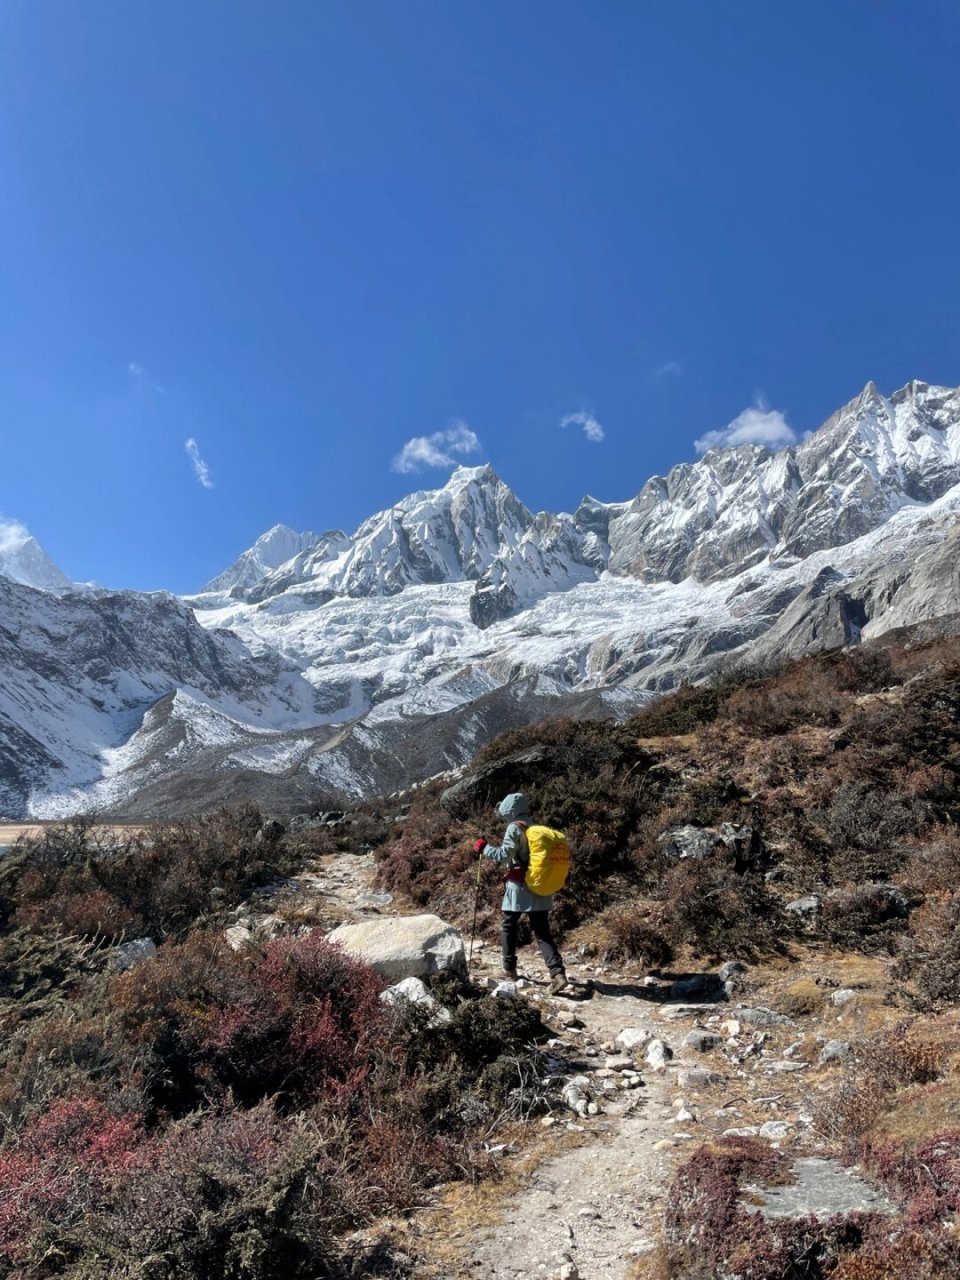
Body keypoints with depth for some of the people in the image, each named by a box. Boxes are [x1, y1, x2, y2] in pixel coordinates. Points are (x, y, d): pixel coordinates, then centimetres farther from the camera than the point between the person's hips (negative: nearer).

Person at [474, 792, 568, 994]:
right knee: (542, 932, 3)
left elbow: (504, 856, -16)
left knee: (509, 928, 15)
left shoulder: (515, 828, -10)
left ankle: (509, 969, 22)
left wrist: (484, 847, -4)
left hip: (520, 887, -6)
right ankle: (558, 974, -12)